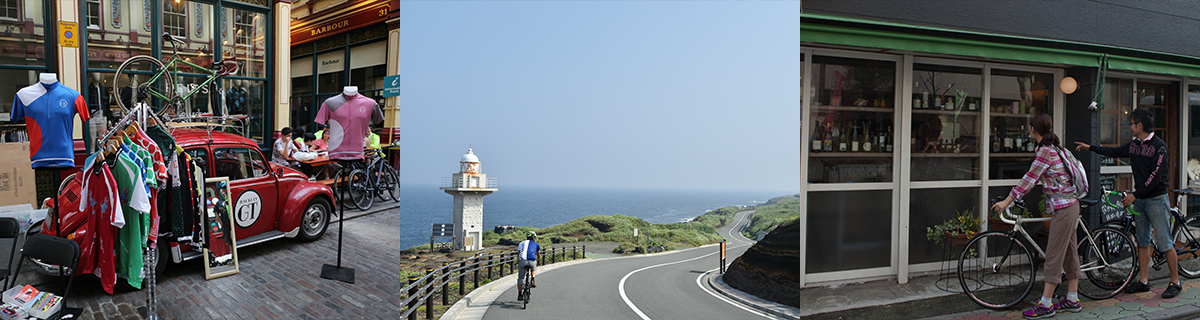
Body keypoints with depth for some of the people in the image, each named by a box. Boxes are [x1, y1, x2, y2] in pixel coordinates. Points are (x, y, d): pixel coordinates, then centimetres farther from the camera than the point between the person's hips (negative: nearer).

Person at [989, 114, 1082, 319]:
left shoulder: (1045, 151, -16)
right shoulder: (1054, 148, 13)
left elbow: (1030, 178, -18)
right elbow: (1035, 179, 17)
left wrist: (1007, 200, -16)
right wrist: (1015, 196, 19)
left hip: (1063, 208, -10)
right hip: (1068, 205, 10)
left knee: (1054, 255, -7)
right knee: (1069, 253, 14)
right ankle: (1072, 300, 22)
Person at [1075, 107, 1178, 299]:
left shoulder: (1159, 146, -14)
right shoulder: (1134, 145, 8)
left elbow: (1155, 176, -18)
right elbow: (1115, 152, 25)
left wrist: (1135, 194, -18)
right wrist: (1090, 147, 27)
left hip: (1156, 199, -7)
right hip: (1139, 199, 7)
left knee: (1165, 243, -3)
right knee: (1142, 241, 10)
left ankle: (1175, 282, 6)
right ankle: (1144, 281, 15)